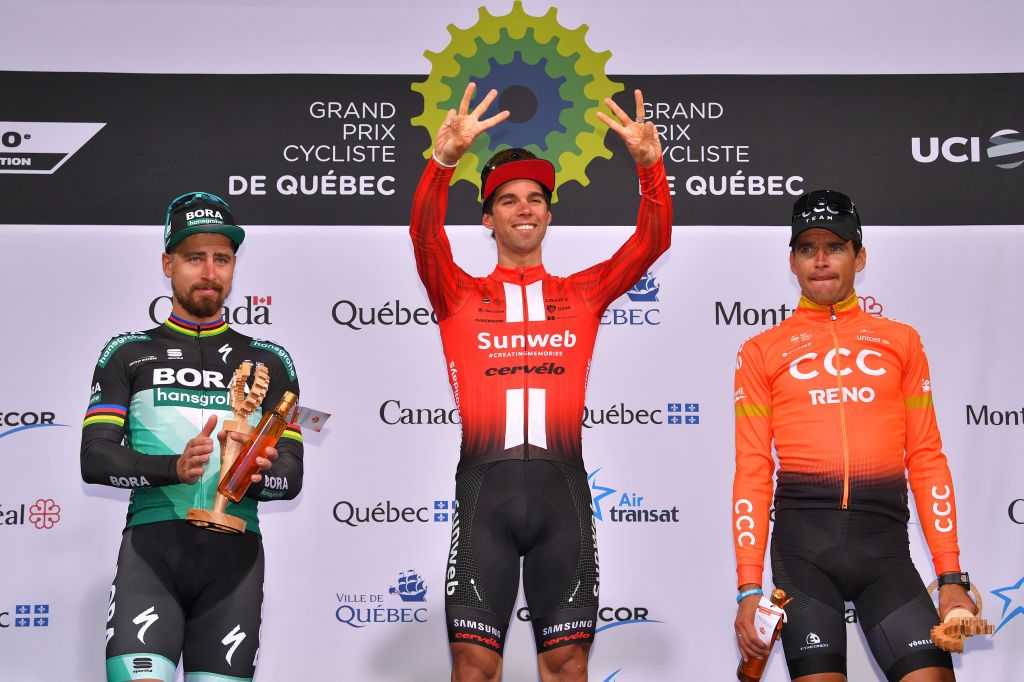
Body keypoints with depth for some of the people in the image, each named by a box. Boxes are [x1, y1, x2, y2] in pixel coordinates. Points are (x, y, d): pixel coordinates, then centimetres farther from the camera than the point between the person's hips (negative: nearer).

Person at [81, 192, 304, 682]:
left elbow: (291, 475, 9)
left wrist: (254, 475, -14)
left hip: (233, 550, 2)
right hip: (152, 546, -2)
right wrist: (173, 467, -17)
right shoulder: (127, 353, 13)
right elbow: (95, 458, 1)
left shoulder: (269, 361, 17)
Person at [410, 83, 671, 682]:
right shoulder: (459, 296, 10)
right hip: (485, 489, -1)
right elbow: (426, 236, -8)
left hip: (562, 490, 1)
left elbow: (652, 241, 4)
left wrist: (650, 165, -13)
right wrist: (443, 159, -25)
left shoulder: (582, 294, 15)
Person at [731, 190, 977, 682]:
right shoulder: (761, 351, 9)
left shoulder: (900, 341, 13)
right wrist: (749, 589, -3)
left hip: (884, 536, 1)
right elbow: (752, 470, 5)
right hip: (802, 536, -1)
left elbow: (927, 458, 10)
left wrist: (951, 575, 3)